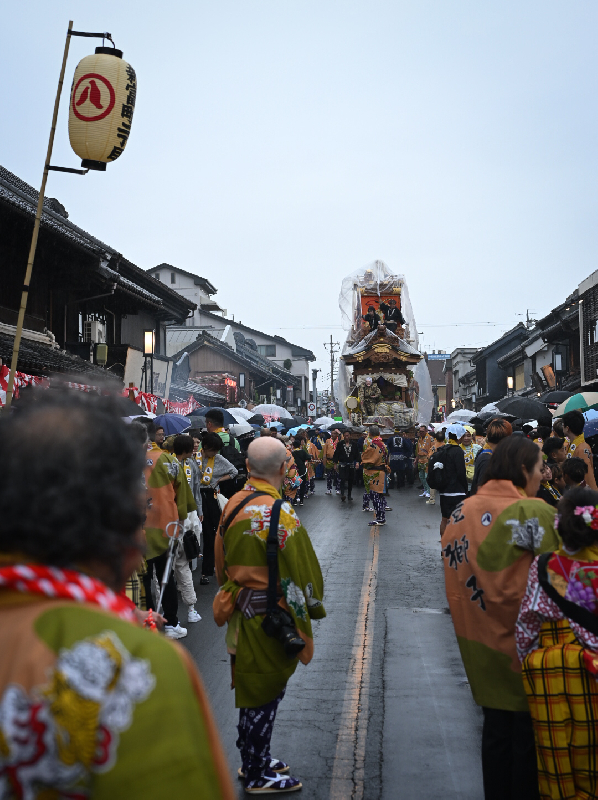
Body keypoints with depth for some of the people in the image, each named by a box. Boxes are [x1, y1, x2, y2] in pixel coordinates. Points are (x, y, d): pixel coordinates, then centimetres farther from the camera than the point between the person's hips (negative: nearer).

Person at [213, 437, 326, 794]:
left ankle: (253, 759, 37)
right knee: (265, 693, 6)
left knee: (252, 686, 21)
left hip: (242, 613, 8)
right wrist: (314, 606, -1)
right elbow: (303, 569, -17)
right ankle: (259, 776, 21)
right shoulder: (280, 513, -23)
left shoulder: (233, 504, 2)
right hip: (271, 617, -8)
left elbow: (222, 561, 12)